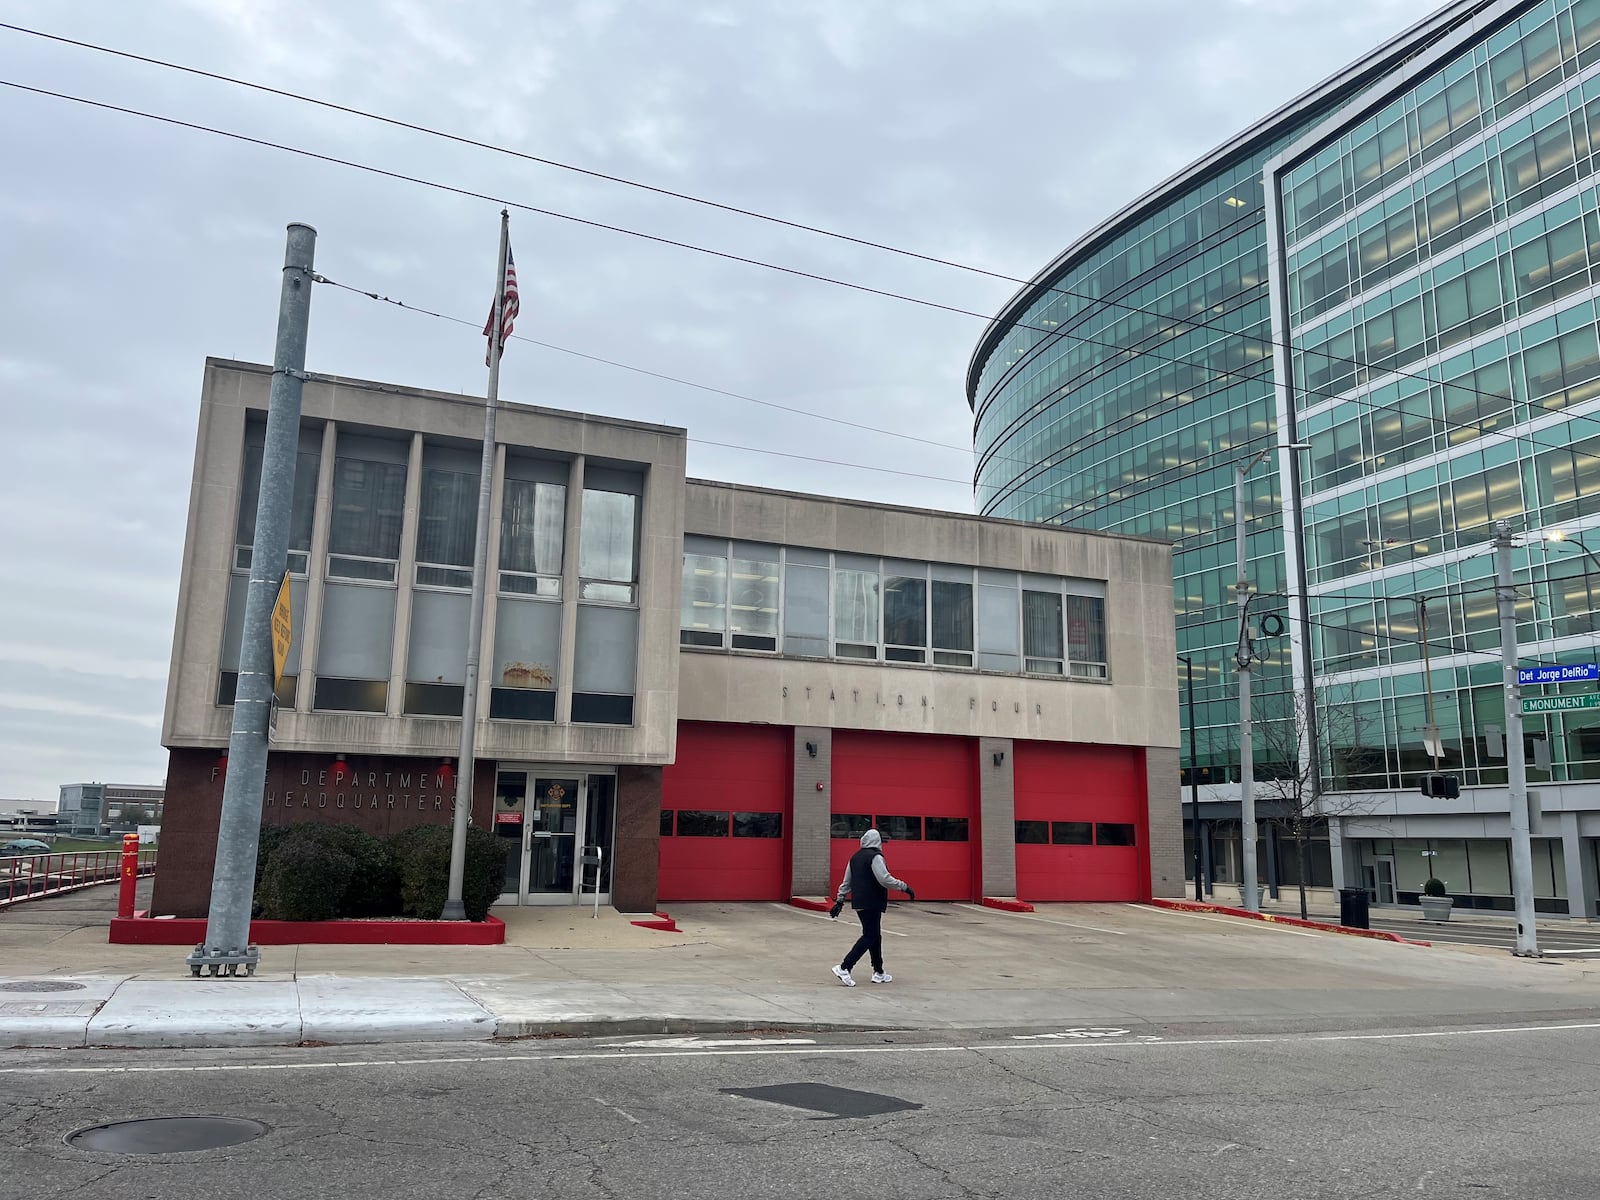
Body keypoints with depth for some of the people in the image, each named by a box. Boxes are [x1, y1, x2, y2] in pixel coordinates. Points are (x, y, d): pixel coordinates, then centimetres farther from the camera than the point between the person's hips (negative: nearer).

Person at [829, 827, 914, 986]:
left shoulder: (855, 857, 14)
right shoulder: (875, 857, -12)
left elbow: (846, 882, 17)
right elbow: (885, 880, -20)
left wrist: (840, 901, 20)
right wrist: (905, 887, -11)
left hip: (859, 903, 9)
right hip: (872, 904, -9)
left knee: (875, 936, 16)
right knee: (869, 937, -5)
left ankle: (879, 973, 21)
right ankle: (844, 968, -13)